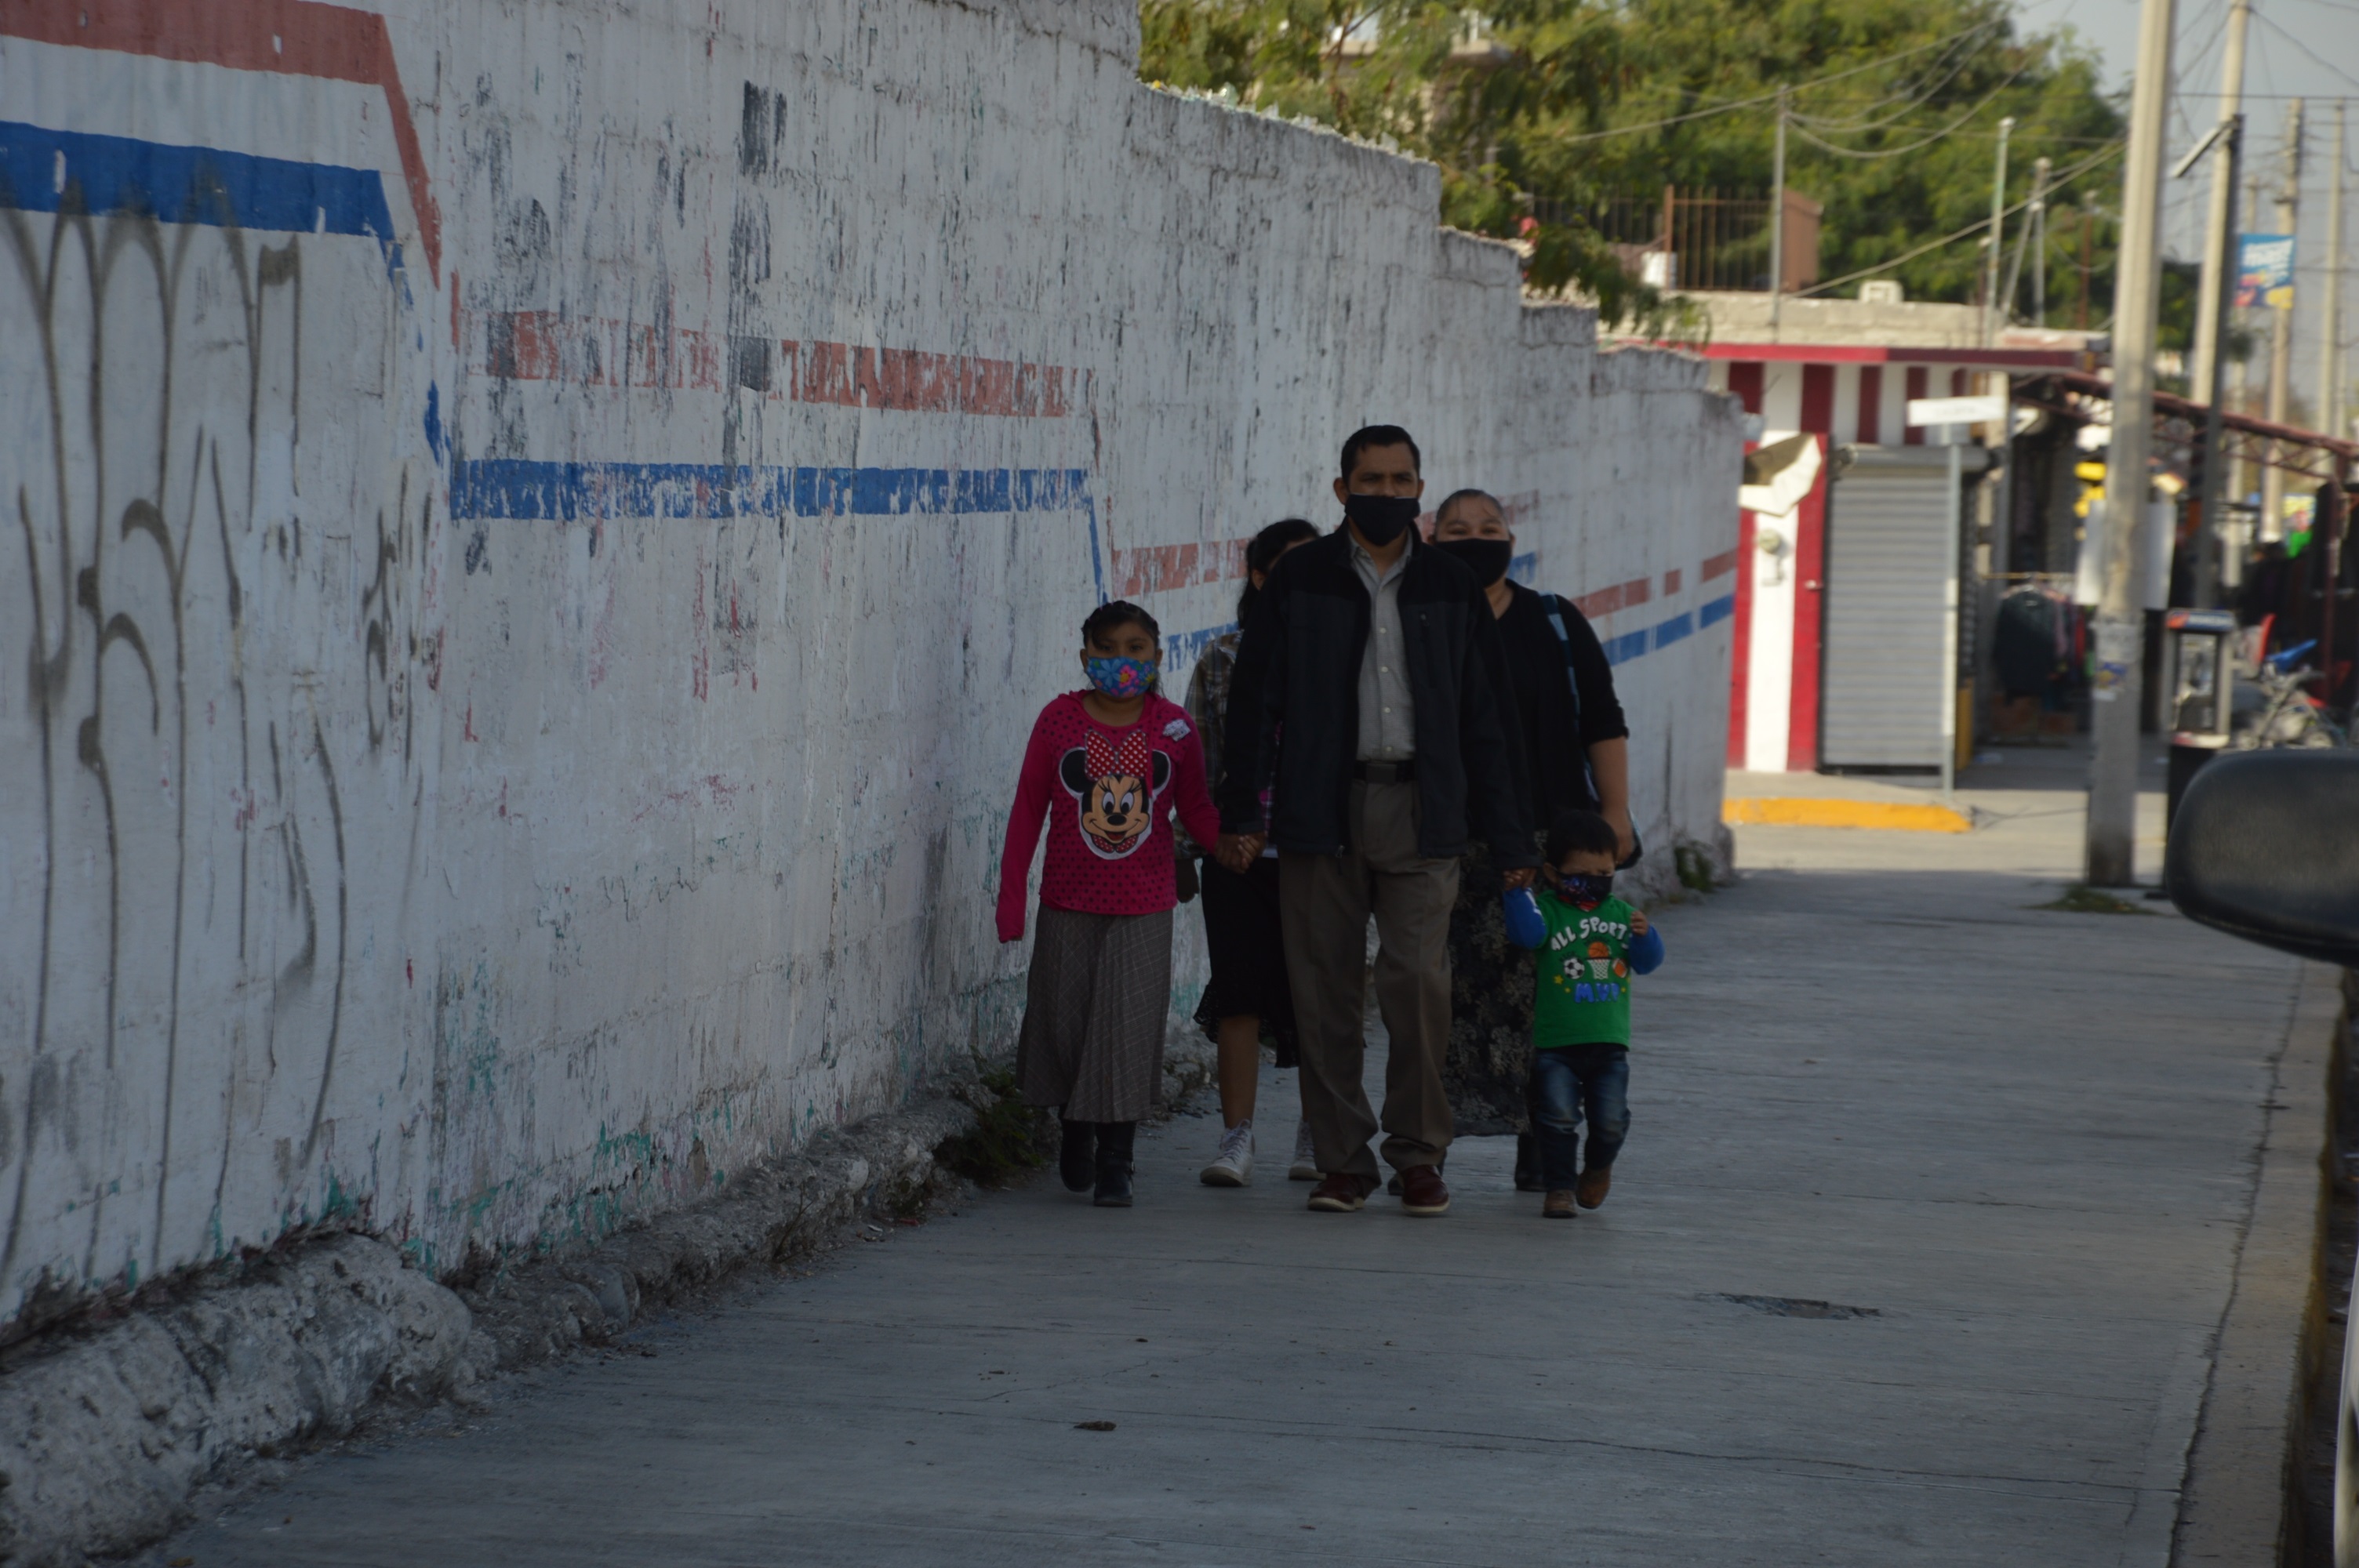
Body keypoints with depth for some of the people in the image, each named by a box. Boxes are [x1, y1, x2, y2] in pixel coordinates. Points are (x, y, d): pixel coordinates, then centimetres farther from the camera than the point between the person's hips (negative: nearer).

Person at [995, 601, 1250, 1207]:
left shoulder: (1173, 728, 0)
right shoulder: (1058, 721, -2)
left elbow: (1195, 806, 8)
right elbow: (1028, 808, 2)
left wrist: (1227, 842, -12)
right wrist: (1011, 892, 0)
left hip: (1144, 907, 0)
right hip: (1069, 905, 1)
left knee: (1129, 1032, -4)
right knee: (1064, 1023, 8)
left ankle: (1115, 1163, 4)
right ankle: (1076, 1133, 34)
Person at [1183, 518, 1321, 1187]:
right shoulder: (1222, 659, 6)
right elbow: (1196, 755, 9)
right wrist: (1188, 848, 5)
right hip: (1238, 850, 0)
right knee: (1240, 992, -4)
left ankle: (1317, 1137, 15)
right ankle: (1236, 1139, -1)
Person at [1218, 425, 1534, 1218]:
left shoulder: (1450, 588, 10)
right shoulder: (1299, 580, 6)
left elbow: (1483, 718, 12)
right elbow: (1254, 698, 7)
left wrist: (1508, 839, 9)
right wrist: (1239, 814, 0)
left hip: (1420, 813, 0)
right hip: (1321, 813, 0)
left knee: (1419, 982, -10)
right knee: (1326, 989, 1)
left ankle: (1419, 1155, 2)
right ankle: (1342, 1159, 10)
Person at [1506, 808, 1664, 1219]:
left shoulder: (1619, 913, 11)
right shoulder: (1548, 910, -2)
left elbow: (1648, 962, 10)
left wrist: (1644, 936, -10)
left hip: (1609, 1043, 3)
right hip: (1556, 1043, -3)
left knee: (1612, 1119, 0)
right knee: (1558, 1117, -8)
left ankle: (1598, 1169, 29)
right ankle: (1559, 1188, 4)